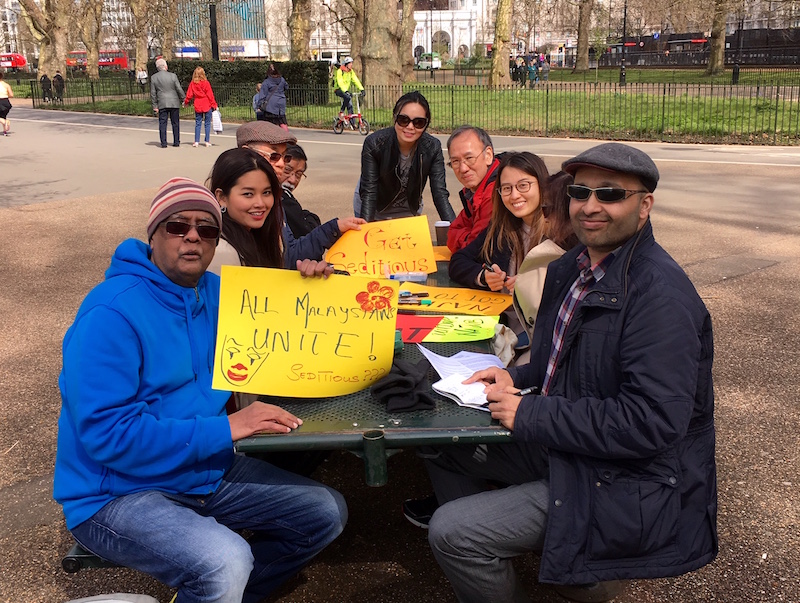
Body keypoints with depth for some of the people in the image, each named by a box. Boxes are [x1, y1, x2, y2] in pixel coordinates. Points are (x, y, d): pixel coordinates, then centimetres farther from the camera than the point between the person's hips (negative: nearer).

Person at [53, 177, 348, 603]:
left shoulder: (215, 293, 4)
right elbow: (107, 433, -25)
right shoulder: (111, 312, -20)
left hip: (206, 470, 8)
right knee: (226, 564, -33)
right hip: (118, 493, -8)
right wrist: (225, 428, -25)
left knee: (327, 513, 7)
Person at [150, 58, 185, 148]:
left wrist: (155, 106, 7)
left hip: (162, 104, 1)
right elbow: (179, 89, -5)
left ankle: (163, 143, 0)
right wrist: (183, 99, 10)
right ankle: (176, 142, 11)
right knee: (175, 123, 8)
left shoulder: (153, 78, -1)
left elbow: (153, 93, 2)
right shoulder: (173, 76, -8)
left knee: (162, 123, 4)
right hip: (174, 103, -1)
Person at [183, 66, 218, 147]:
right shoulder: (206, 83, -8)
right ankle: (207, 142, 3)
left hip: (197, 106, 3)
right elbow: (210, 95, -7)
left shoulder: (192, 83, 0)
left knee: (197, 124, 8)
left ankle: (196, 141, 5)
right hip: (207, 106, -3)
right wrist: (214, 105, 0)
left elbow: (189, 94, 6)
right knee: (207, 124, 4)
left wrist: (186, 102, 22)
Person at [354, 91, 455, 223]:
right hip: (373, 212, -2)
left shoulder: (432, 148, -22)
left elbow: (440, 193, -24)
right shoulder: (374, 144, -28)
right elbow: (368, 192, -28)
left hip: (409, 211, 2)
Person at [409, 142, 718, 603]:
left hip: (627, 486, -9)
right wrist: (518, 379, 0)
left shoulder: (660, 293, -24)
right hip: (564, 444, 9)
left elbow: (652, 422, -30)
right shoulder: (572, 268, 5)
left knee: (450, 532, -15)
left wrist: (530, 414, -24)